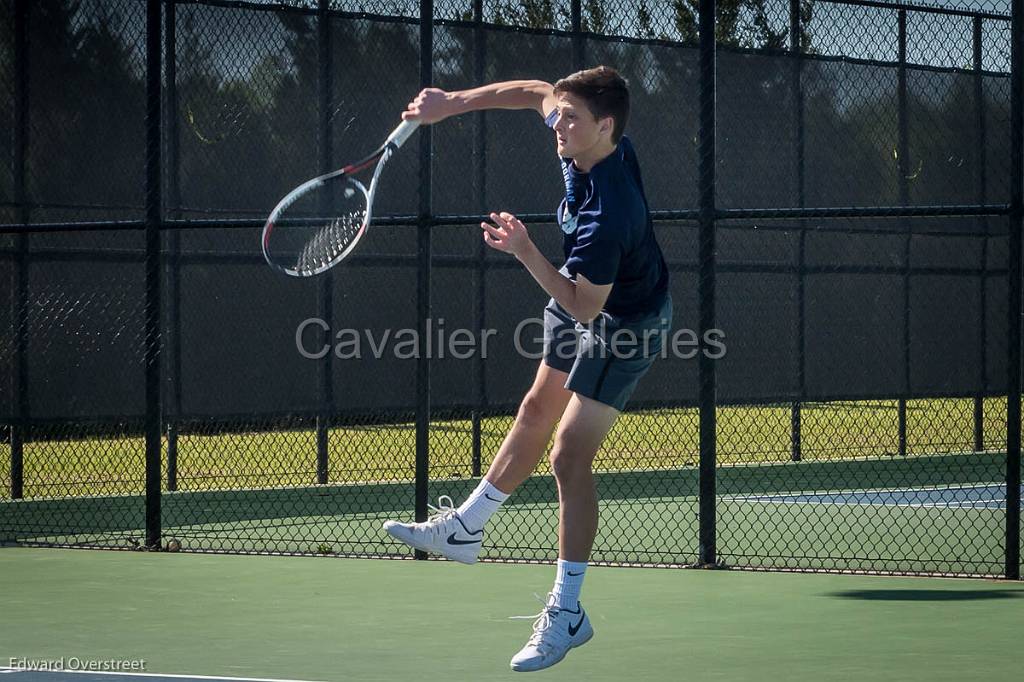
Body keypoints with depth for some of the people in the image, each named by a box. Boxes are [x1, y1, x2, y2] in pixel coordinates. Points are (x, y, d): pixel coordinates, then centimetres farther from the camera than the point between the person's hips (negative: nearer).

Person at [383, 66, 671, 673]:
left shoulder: (606, 213, -40)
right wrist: (456, 102, -2)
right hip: (589, 296, 10)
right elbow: (536, 92, 4)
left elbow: (583, 306, -33)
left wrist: (526, 253, -40)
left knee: (570, 457, -13)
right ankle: (464, 528, 41)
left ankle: (568, 612, -7)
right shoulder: (584, 139, -17)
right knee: (537, 410, 23)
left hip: (624, 325, -10)